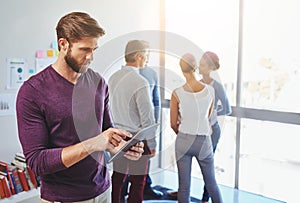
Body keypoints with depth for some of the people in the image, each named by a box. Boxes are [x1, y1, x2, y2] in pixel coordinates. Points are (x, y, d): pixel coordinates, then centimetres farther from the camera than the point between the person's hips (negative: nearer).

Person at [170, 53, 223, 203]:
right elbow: (208, 116, 8)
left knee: (184, 186, 10)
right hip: (204, 142, 1)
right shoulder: (210, 90, -7)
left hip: (183, 141, -1)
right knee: (211, 183, 20)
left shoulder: (177, 94, -12)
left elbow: (173, 124, -2)